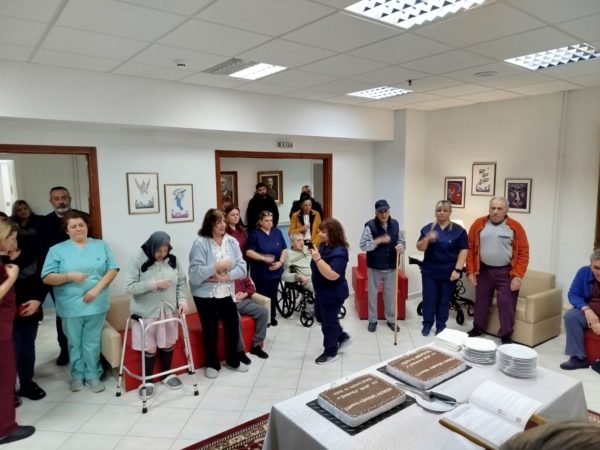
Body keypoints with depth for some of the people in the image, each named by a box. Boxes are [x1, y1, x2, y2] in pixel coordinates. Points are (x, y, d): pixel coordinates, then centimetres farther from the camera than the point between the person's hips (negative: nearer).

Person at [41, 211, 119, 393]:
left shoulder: (101, 246, 4)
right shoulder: (57, 250, 0)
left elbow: (112, 269, 0)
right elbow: (47, 278, -5)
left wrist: (97, 288, -12)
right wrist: (69, 276, -21)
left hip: (96, 305, 1)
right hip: (71, 307, 0)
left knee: (92, 343, 10)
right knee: (75, 343, 14)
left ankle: (92, 375, 24)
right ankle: (77, 375, 31)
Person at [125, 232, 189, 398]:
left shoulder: (172, 259, -3)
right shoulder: (138, 259, -14)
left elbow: (182, 282, 3)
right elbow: (129, 287, -19)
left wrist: (182, 300, -11)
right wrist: (154, 284, -25)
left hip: (168, 310, 4)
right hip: (146, 312, -4)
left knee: (168, 343, 15)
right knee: (150, 347, 4)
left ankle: (167, 374, 36)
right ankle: (147, 381, 24)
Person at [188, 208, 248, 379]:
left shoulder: (232, 241, -2)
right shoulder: (200, 243, -16)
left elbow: (242, 268, -6)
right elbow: (195, 273, -23)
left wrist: (224, 277, -19)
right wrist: (217, 266, -27)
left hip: (227, 294, 4)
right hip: (205, 295, -4)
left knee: (233, 326, 12)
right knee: (210, 330, 9)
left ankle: (233, 360, 34)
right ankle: (212, 364, 31)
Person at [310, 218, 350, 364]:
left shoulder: (338, 251, -28)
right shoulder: (324, 245, 1)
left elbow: (332, 275, -36)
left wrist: (317, 258, -37)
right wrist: (314, 253, -1)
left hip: (333, 294, -10)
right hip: (322, 291, 10)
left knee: (329, 322, 6)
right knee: (321, 317, 24)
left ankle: (331, 353, 26)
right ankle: (342, 336, 42)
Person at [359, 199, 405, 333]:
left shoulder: (395, 224, 1)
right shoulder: (370, 225, -13)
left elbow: (401, 241, 10)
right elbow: (363, 246, -17)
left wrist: (401, 247, -13)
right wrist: (379, 240, -26)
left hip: (391, 266, 3)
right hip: (374, 266, -3)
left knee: (390, 293, 13)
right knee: (372, 293, 10)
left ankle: (391, 320, 29)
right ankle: (372, 320, 25)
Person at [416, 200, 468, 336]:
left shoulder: (458, 230, -3)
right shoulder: (428, 228, 2)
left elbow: (463, 251, -5)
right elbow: (420, 248, -1)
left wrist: (457, 269, -12)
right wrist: (427, 239, -21)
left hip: (449, 272, -1)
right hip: (430, 271, 1)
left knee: (444, 300, 10)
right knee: (428, 298, 5)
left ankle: (441, 326, 24)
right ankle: (427, 324, 21)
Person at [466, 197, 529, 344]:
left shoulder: (515, 227, -6)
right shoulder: (479, 224, -1)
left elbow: (523, 252, -7)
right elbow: (470, 248, 1)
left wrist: (518, 276, -13)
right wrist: (470, 271, -2)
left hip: (506, 273, -2)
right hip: (483, 271, 2)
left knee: (506, 305, 2)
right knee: (481, 302, 14)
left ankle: (506, 336, 17)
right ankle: (478, 328, 31)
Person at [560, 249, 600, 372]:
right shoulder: (584, 272, -6)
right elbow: (573, 294, -5)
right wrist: (587, 310, -24)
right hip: (589, 313, 3)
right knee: (570, 316, -24)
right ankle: (579, 357, -15)